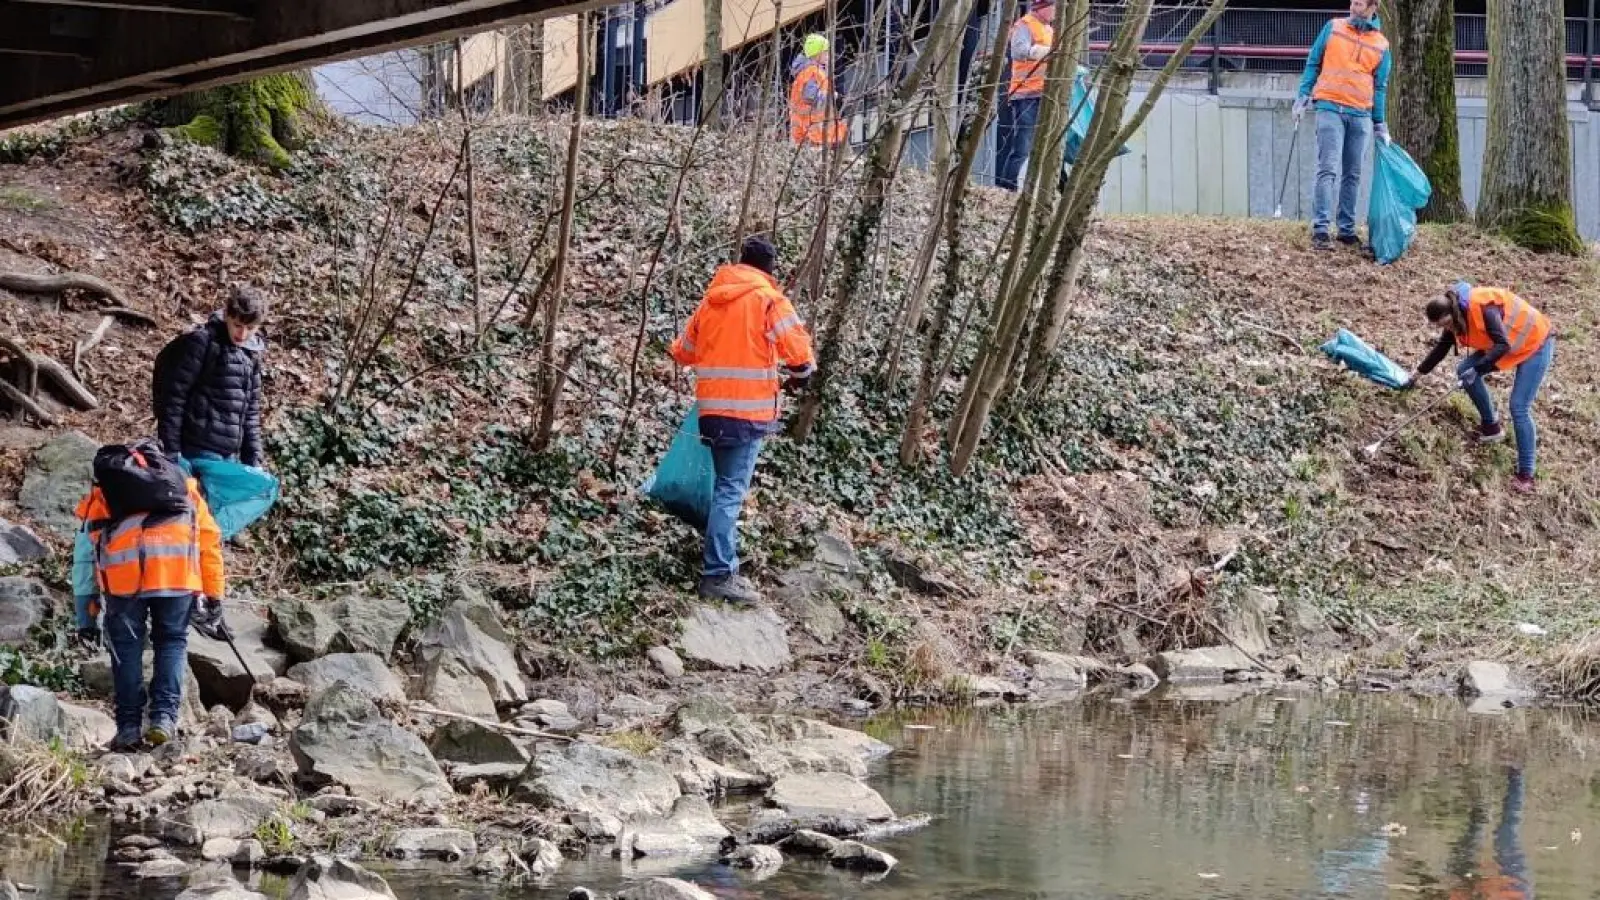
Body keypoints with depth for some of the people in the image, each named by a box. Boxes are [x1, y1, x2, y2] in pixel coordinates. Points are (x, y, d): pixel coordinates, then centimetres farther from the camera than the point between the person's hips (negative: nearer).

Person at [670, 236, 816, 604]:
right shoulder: (768, 298, -6)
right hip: (748, 409, -6)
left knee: (726, 485, 19)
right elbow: (798, 349, -13)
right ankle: (718, 574, -13)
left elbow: (683, 351, 21)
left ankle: (722, 559, 25)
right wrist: (801, 375, 8)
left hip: (712, 407, 6)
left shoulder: (712, 299, 13)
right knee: (731, 490, -9)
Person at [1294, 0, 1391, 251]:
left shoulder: (1381, 45, 9)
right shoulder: (1333, 28, 5)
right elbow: (1313, 63, 9)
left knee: (1352, 175, 6)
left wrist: (1380, 125, 11)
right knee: (1328, 170, -12)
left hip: (1361, 116, 3)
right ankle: (1320, 230, -16)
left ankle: (1347, 229, 13)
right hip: (1330, 109, -3)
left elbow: (1380, 87, 13)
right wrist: (1302, 97, 0)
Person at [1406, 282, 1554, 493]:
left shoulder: (1483, 307, -33)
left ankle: (1525, 476, -10)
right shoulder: (1457, 316, -5)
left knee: (1519, 408, -15)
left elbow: (1503, 345, -38)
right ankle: (1491, 427, 18)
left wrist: (1476, 369, -42)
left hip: (1535, 343, -9)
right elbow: (1441, 348, 10)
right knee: (1464, 370, 3)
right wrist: (1418, 374, 17)